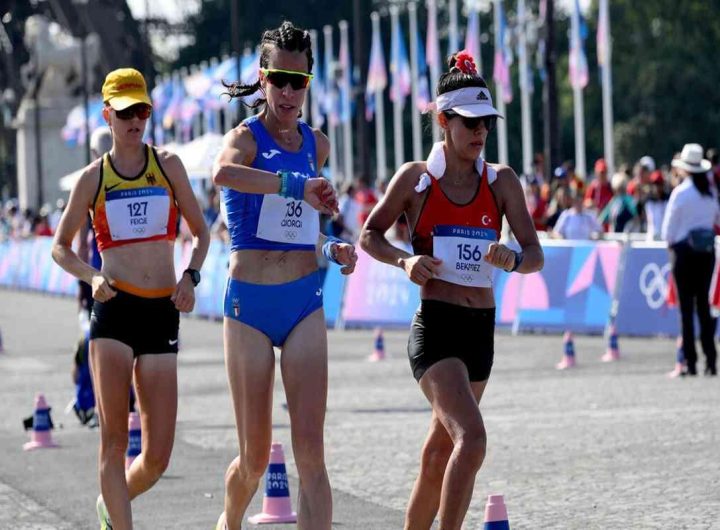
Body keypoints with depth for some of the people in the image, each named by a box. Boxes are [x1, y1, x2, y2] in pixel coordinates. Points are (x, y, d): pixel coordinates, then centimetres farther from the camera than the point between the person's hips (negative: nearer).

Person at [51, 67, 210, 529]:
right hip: (115, 309, -2)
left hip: (162, 314, 2)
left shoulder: (168, 166, 9)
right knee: (115, 437, -12)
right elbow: (60, 247, 13)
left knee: (158, 456, 0)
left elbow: (201, 232, 16)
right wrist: (92, 277, -7)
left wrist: (191, 276, -3)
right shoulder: (94, 178, 6)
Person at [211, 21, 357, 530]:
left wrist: (332, 248, 8)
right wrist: (297, 186, -45)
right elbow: (223, 172, -34)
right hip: (249, 302, -3)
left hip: (305, 302, 3)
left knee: (311, 453, -9)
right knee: (255, 457, 6)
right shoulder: (246, 137, -7)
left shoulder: (316, 144, 10)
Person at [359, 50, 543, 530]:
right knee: (472, 440, -23)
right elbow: (370, 236, 7)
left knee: (441, 452, 15)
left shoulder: (502, 182, 5)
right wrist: (405, 260, -12)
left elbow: (535, 255, 0)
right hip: (435, 327, -5)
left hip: (481, 329, 5)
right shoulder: (416, 178, -2)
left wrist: (512, 259, -23)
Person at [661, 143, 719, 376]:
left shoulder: (680, 193, -10)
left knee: (686, 306, 0)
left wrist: (671, 243, 10)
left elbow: (668, 230, -7)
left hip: (684, 251, -4)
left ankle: (690, 362, -3)